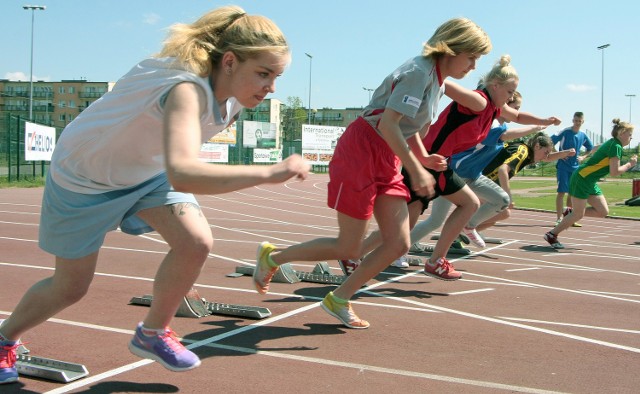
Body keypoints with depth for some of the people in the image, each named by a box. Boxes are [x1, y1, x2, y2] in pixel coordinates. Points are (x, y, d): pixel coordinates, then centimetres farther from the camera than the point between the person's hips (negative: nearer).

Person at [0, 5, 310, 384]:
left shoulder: (235, 94, -14)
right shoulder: (188, 87, -41)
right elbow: (182, 175, -59)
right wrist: (271, 172, -59)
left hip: (149, 171, 6)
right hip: (84, 177, -6)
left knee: (197, 242, -18)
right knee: (69, 288, 8)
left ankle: (153, 334, 8)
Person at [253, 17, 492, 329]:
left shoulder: (438, 81, 13)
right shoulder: (420, 72, -17)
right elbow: (388, 123, -26)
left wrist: (424, 158, 8)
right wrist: (417, 171, -26)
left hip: (387, 163, 9)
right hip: (360, 154, -9)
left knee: (398, 244, -1)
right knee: (349, 250, -4)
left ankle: (339, 300, 12)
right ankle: (273, 256, 16)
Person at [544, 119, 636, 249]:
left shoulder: (611, 144, 12)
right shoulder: (616, 147, -17)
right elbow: (614, 172, -21)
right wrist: (629, 164, -9)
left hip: (590, 182, 10)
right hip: (582, 179, -10)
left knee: (603, 211, 4)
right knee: (578, 214, -5)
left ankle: (571, 214, 15)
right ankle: (552, 235, 7)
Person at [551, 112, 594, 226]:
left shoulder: (583, 135, 7)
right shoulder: (565, 132, -9)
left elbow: (590, 148, 23)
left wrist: (583, 157, 6)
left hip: (575, 167, 6)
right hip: (563, 166, -5)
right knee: (562, 192, -8)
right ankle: (559, 219, -6)